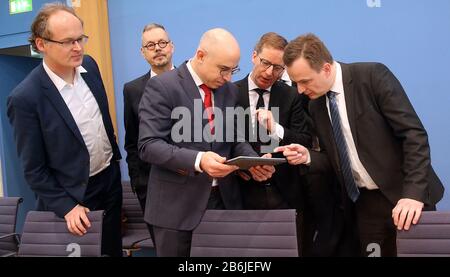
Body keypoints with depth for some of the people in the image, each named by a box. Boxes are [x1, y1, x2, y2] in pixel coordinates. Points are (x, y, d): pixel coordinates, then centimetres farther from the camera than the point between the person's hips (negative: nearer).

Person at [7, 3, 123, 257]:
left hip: (111, 178, 5)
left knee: (113, 249, 19)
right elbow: (34, 168, -15)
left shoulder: (89, 65, -5)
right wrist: (67, 206, -15)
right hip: (73, 195, -5)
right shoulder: (25, 98, -23)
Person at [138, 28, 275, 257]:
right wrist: (197, 160, -30)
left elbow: (235, 139, 13)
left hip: (224, 198, 5)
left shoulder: (230, 90, 9)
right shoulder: (161, 87, -11)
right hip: (177, 204, -5)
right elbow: (148, 146, -17)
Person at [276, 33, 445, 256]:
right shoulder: (316, 106, 5)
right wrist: (307, 157, -9)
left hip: (404, 196, -4)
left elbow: (414, 133, -17)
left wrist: (413, 192, -25)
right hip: (362, 202, 5)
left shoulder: (373, 76, -13)